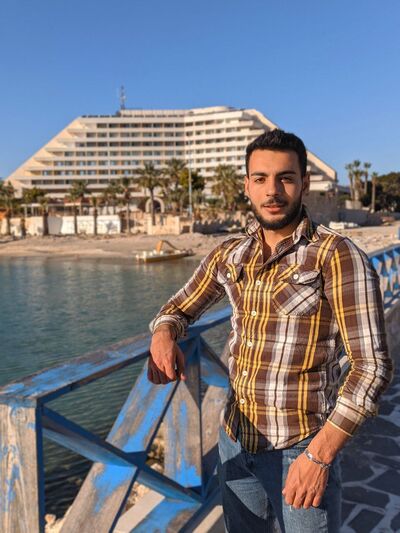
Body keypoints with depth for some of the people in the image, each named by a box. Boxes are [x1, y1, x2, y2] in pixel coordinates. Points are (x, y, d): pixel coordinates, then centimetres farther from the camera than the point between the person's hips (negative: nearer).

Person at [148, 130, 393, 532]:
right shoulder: (229, 255, 1)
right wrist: (163, 334, -11)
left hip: (300, 451, -5)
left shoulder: (337, 257, -16)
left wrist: (319, 455, -20)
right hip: (234, 444, 5)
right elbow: (179, 308, 12)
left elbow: (371, 365, -18)